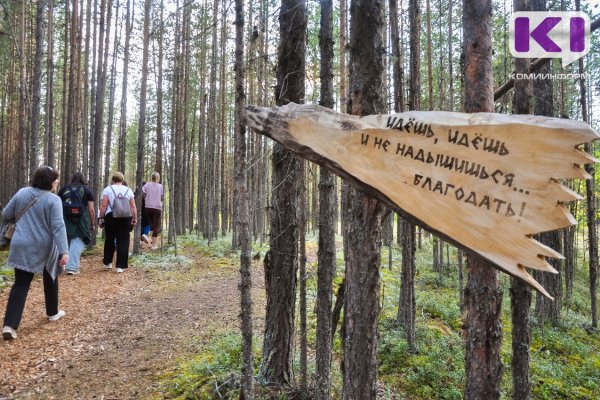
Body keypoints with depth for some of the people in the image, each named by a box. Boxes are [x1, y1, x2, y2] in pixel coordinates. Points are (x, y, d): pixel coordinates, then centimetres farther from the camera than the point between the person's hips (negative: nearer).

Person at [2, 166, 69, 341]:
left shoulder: (22, 193, 2)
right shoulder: (53, 200, -12)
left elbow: (6, 215, 10)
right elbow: (58, 227, -20)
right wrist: (64, 251, -24)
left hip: (22, 247, 3)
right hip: (45, 247, -3)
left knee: (20, 284, 5)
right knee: (50, 278, 20)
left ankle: (10, 325, -7)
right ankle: (53, 312, 33)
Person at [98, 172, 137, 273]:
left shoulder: (107, 189, 3)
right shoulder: (128, 190, 8)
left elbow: (103, 205, -5)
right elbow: (133, 207, 3)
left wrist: (101, 217, 1)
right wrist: (135, 218, 8)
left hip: (110, 217, 0)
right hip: (125, 218, 0)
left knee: (109, 240, 16)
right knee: (123, 242, 2)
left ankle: (108, 263, 22)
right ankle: (120, 266, 1)